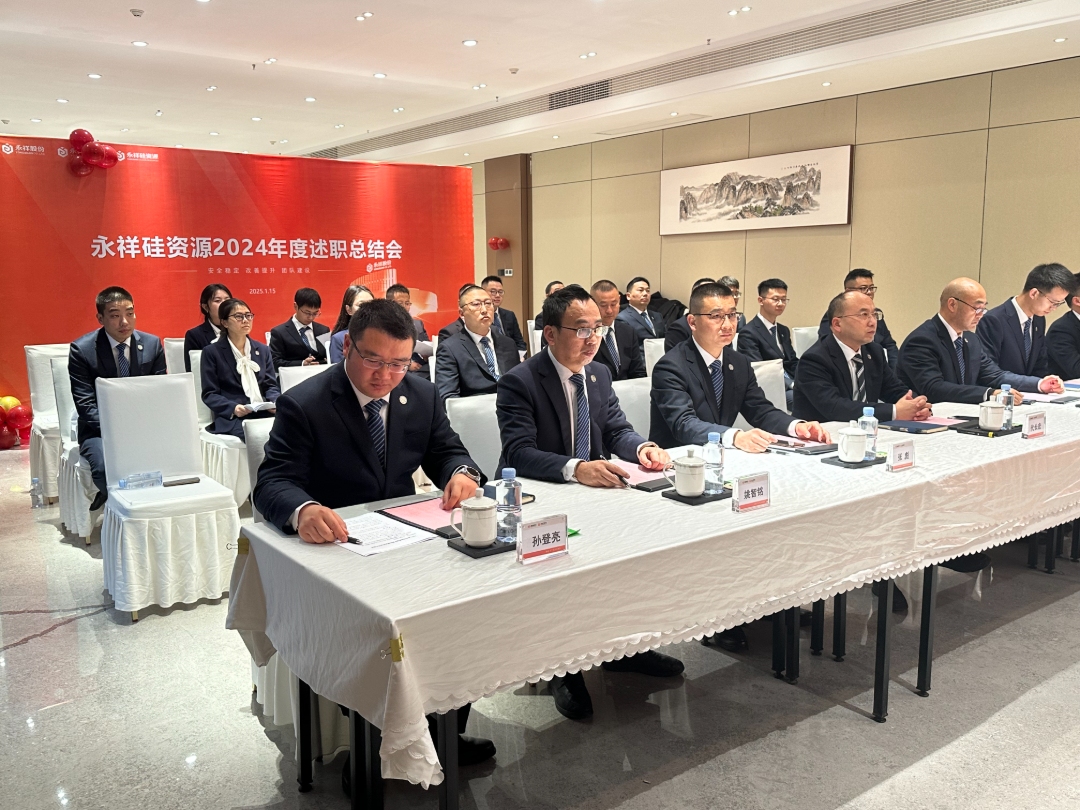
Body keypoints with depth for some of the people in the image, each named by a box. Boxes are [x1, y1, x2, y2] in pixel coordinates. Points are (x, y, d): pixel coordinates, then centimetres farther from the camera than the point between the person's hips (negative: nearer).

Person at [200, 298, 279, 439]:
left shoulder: (263, 349, 19)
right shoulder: (212, 352, 5)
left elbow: (271, 385, 15)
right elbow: (209, 394, 1)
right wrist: (233, 408, -18)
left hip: (264, 412, 5)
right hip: (231, 418, -4)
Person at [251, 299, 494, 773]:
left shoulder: (422, 395, 4)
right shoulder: (304, 405, -11)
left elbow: (446, 450, 11)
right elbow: (272, 482, -17)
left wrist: (460, 473, -16)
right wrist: (303, 510, -42)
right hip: (334, 548, -4)